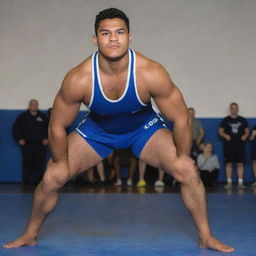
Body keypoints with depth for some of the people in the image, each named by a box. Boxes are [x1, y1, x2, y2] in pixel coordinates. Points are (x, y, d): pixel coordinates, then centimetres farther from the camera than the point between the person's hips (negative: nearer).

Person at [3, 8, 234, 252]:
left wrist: (182, 158, -12)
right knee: (52, 177, -9)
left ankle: (206, 237, 4)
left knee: (188, 172, -16)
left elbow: (181, 119, -20)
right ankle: (29, 235, 17)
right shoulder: (78, 79, -32)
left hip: (144, 128, 0)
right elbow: (57, 126, -16)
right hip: (96, 130, 0)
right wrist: (62, 165, -8)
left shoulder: (152, 74, -34)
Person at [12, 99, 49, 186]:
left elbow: (49, 128, 18)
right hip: (27, 145, -1)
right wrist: (19, 139, -1)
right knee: (27, 163, -4)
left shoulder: (43, 117, 13)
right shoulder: (23, 116, 8)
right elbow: (15, 128, 9)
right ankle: (26, 181, 2)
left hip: (40, 145, 1)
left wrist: (47, 138, 6)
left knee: (40, 163, -4)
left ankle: (38, 181, 1)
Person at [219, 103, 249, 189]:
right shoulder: (225, 120, 6)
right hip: (229, 145, -1)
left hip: (240, 145, 1)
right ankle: (229, 183, 6)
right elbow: (220, 131, 6)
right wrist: (225, 136, -13)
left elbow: (247, 131, 12)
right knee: (229, 164, 0)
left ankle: (240, 183, 3)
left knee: (240, 164, -1)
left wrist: (245, 135, -9)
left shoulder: (242, 120, 10)